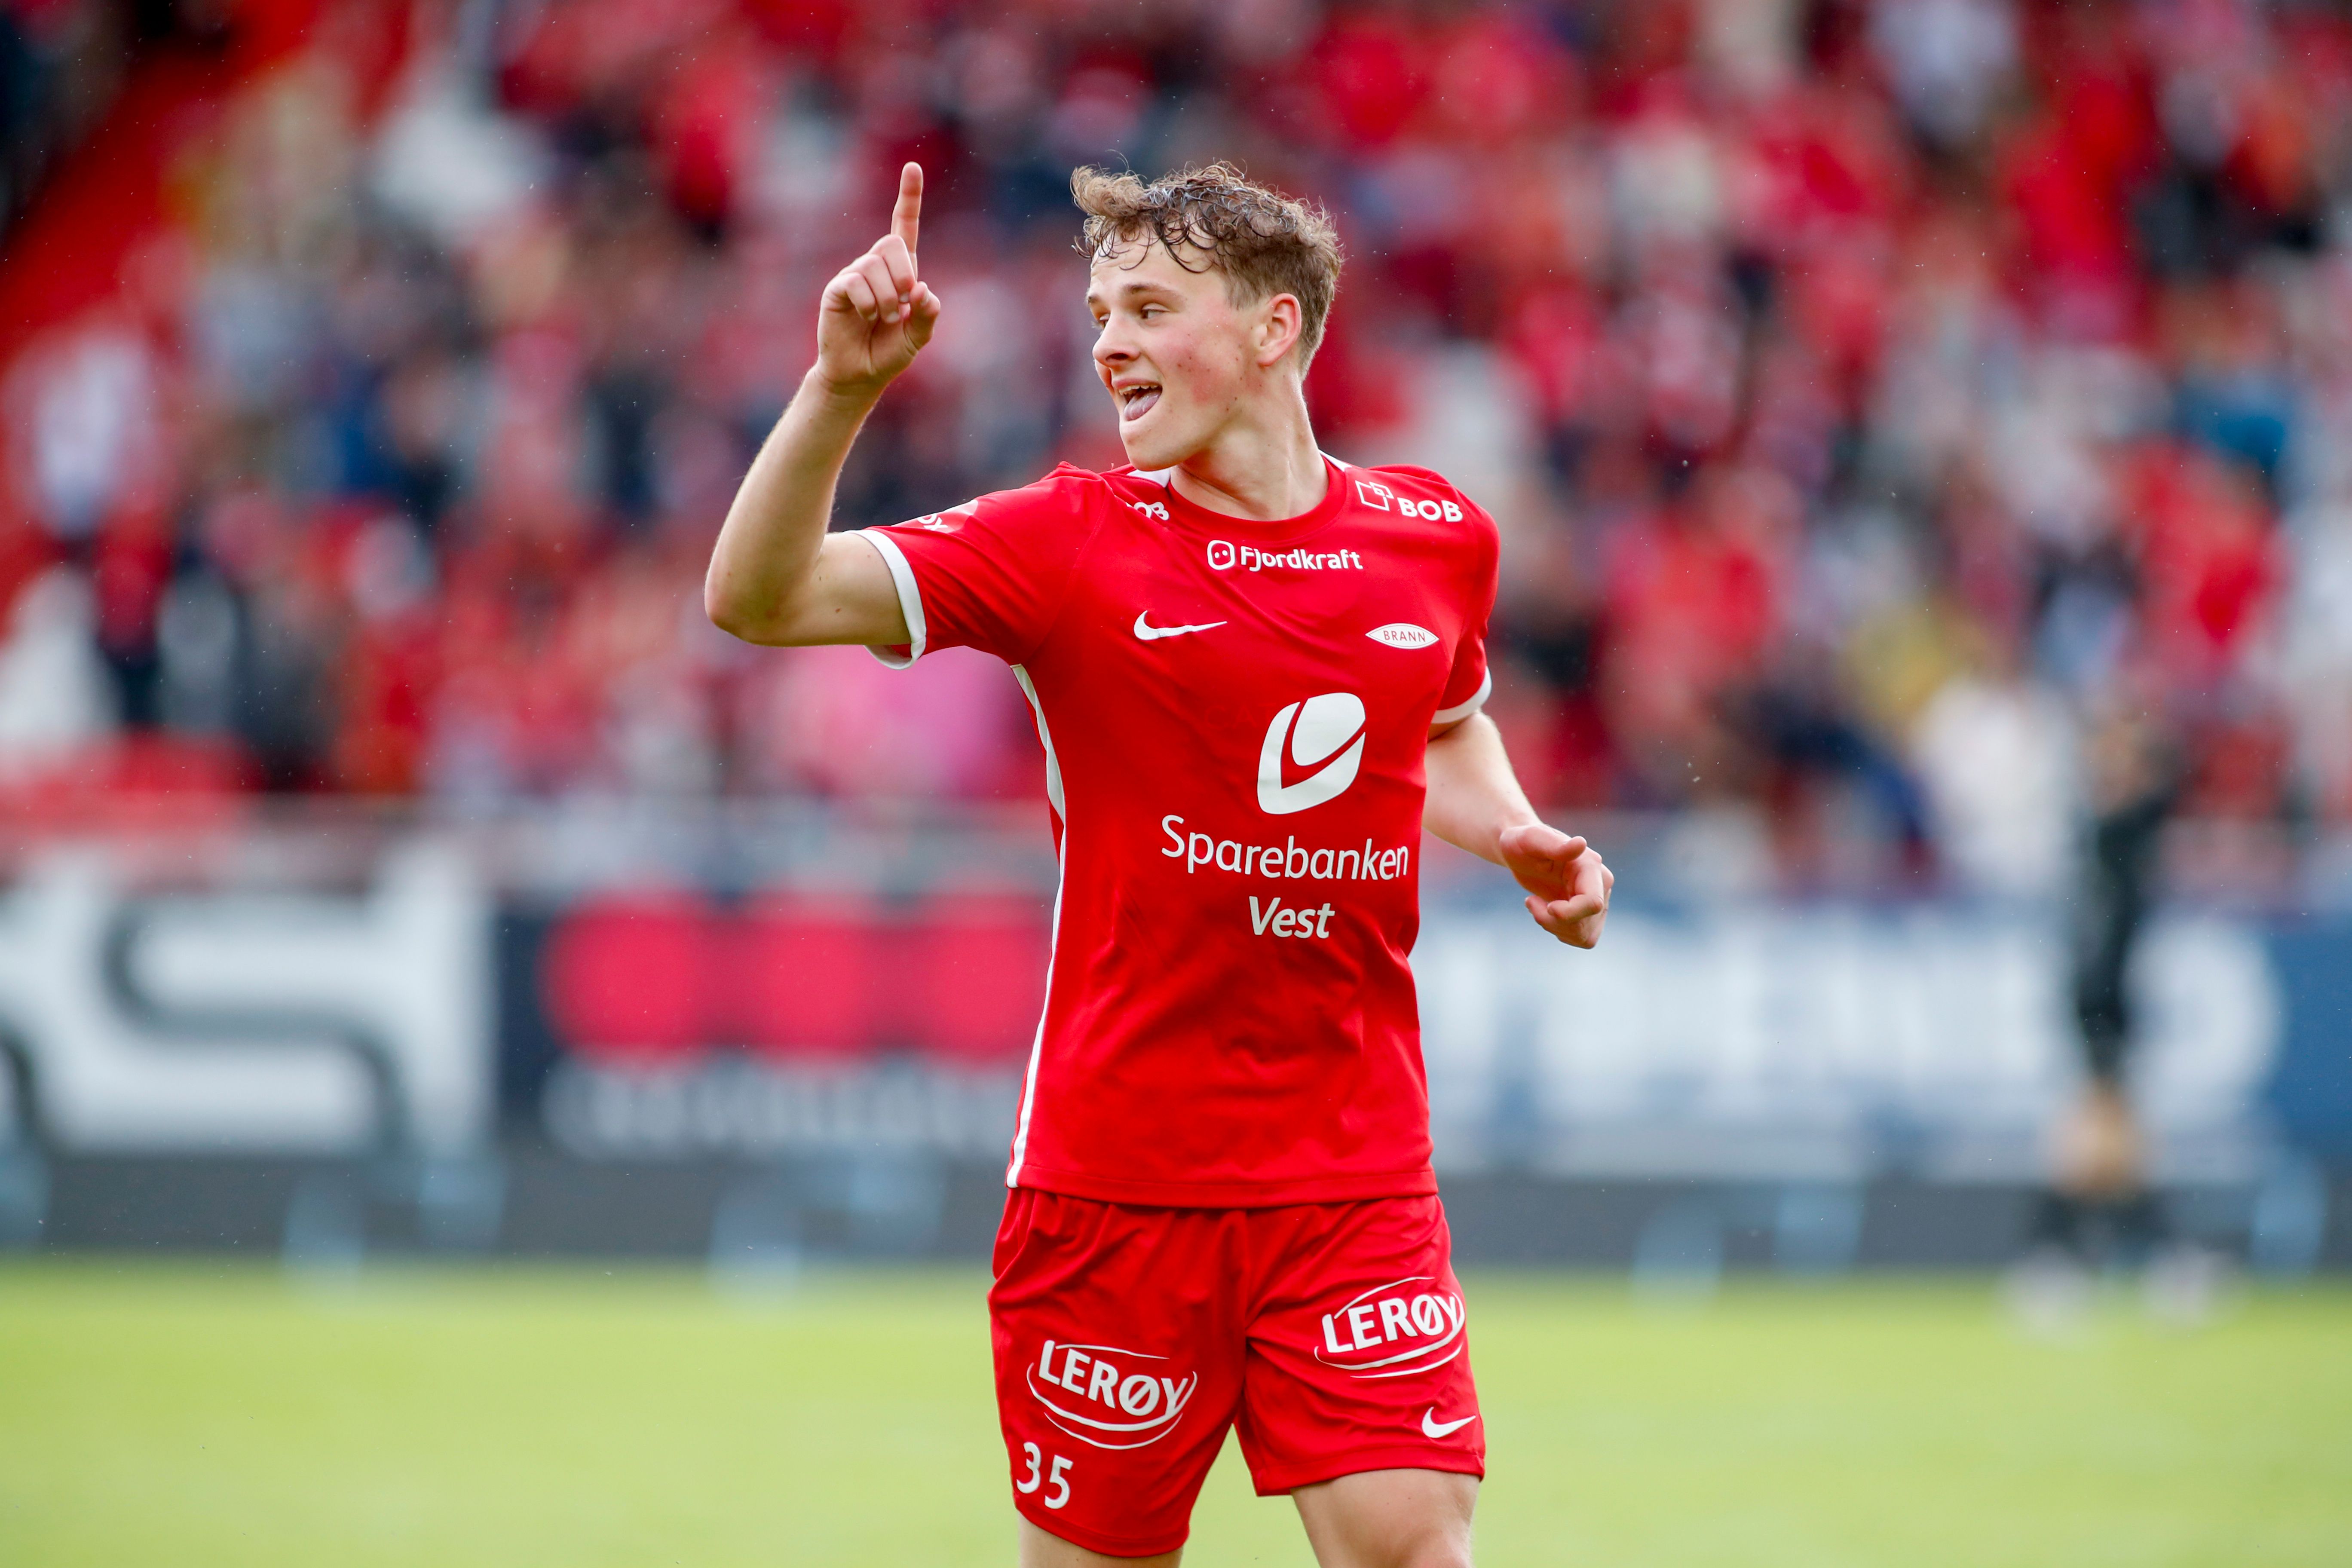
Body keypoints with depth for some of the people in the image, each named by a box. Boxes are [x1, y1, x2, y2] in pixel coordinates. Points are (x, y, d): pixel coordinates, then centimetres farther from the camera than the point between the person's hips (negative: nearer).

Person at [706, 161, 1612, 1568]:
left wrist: (1518, 839, 7)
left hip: (1359, 1177, 2)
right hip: (1115, 1175, -1)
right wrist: (840, 392, -27)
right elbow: (760, 598, -13)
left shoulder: (1437, 539, 6)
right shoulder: (1073, 543, -4)